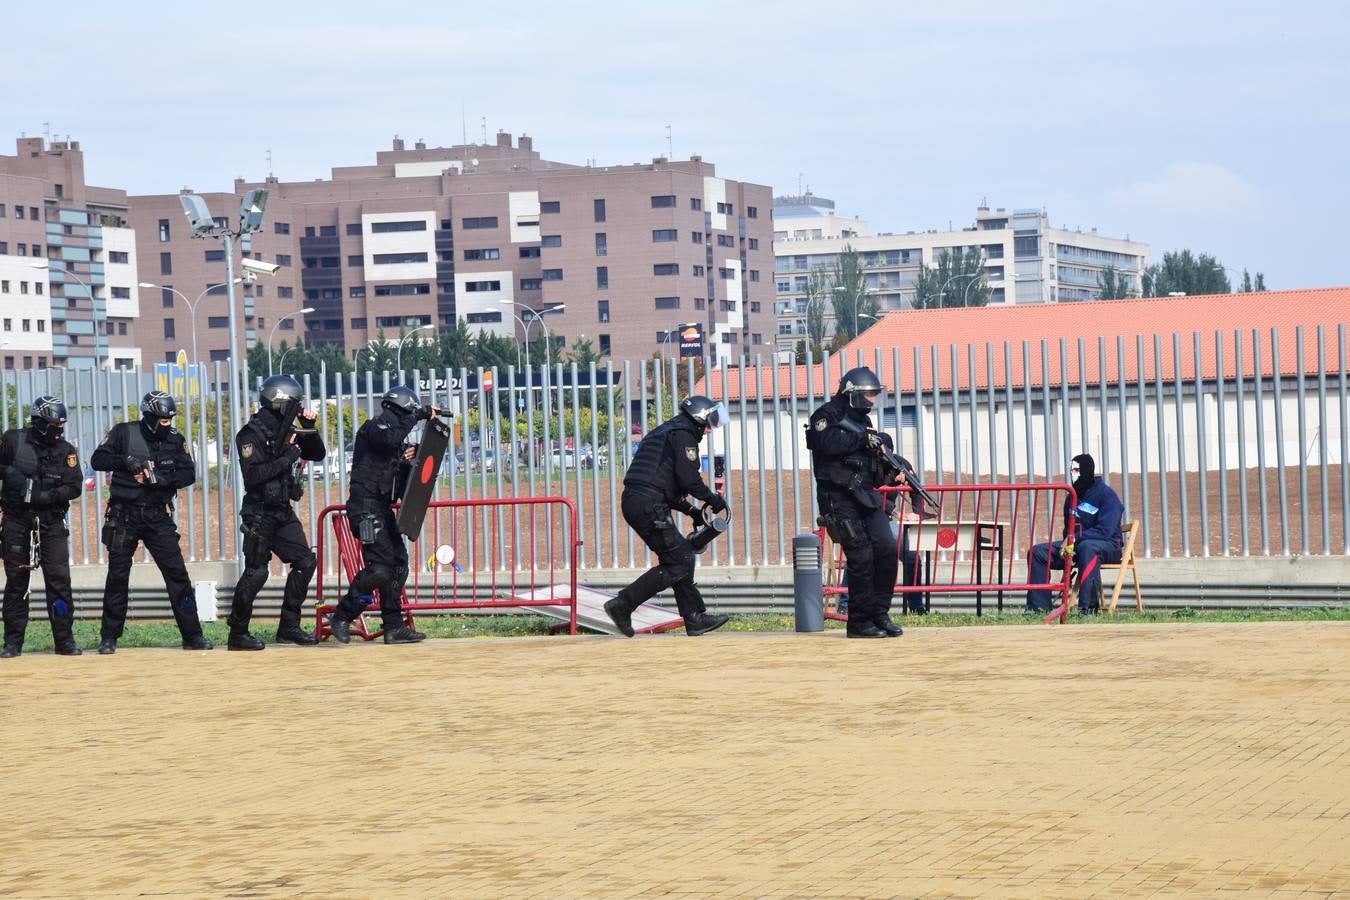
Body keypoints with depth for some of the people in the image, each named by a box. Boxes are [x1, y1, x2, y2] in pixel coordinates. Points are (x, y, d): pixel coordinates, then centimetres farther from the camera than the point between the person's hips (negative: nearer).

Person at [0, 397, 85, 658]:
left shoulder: (66, 451, 2)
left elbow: (75, 487, -5)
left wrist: (45, 496, -18)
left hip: (52, 522, 1)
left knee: (59, 579, -5)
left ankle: (64, 640, 2)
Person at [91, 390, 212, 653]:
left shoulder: (174, 439, 3)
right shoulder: (123, 433, -4)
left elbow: (188, 474, -3)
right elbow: (97, 460, -9)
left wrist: (161, 478, -20)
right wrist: (126, 461, -24)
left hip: (157, 516, 2)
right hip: (124, 516, -2)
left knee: (177, 573, -4)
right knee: (117, 577, 3)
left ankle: (192, 636, 0)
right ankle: (109, 638, 13)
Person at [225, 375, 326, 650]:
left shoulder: (287, 430, 10)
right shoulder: (252, 434, -14)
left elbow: (317, 454, 17)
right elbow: (253, 476, -24)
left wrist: (309, 429, 2)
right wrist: (287, 458, -24)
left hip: (284, 512, 8)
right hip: (260, 514, -8)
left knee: (305, 562, 4)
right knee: (256, 571, -9)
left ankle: (288, 627, 12)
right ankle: (238, 634, 0)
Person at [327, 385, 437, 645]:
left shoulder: (399, 441, 20)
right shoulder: (374, 427, -6)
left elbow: (402, 483, 17)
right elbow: (391, 438, -30)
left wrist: (408, 460, -3)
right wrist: (417, 415, -20)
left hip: (383, 509, 10)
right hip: (366, 507, -10)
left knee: (398, 564, 6)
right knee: (380, 567, -17)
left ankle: (394, 627, 10)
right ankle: (342, 616, -7)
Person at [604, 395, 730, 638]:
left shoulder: (664, 432, 28)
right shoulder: (684, 435, -2)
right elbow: (688, 478, -13)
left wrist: (691, 510, 25)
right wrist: (712, 498, 3)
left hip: (632, 501, 10)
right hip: (649, 506, -10)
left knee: (683, 554, 15)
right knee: (677, 564, -7)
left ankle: (695, 619, 15)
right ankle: (623, 604, -10)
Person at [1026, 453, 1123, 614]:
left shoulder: (1106, 494, -10)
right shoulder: (1072, 497, 14)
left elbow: (1105, 531, -20)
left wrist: (1075, 539, -23)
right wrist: (1067, 543, -1)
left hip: (1108, 546, -7)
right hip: (1075, 546, 7)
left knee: (1087, 547, -43)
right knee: (1037, 552, -7)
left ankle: (1089, 606, -47)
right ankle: (1038, 606, -11)